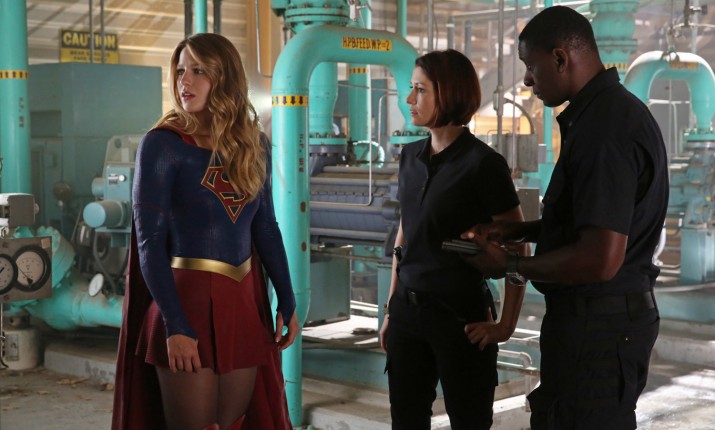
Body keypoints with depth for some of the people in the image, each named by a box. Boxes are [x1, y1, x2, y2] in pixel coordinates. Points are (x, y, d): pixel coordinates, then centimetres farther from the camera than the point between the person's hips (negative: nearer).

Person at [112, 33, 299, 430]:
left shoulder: (254, 145, 7)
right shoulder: (162, 144, -7)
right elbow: (149, 242, -11)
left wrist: (287, 302, 11)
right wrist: (175, 326, -17)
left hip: (243, 302, 5)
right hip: (188, 300, -5)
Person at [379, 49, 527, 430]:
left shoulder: (482, 163, -12)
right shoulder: (411, 156, 7)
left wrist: (505, 326, -11)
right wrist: (391, 307, 14)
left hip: (461, 315, -6)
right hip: (408, 311, 6)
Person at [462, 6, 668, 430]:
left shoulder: (606, 126, -24)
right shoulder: (605, 113, 10)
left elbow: (600, 260, -28)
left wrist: (508, 265, -14)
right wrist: (516, 231, 11)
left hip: (601, 322, -10)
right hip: (591, 314, 10)